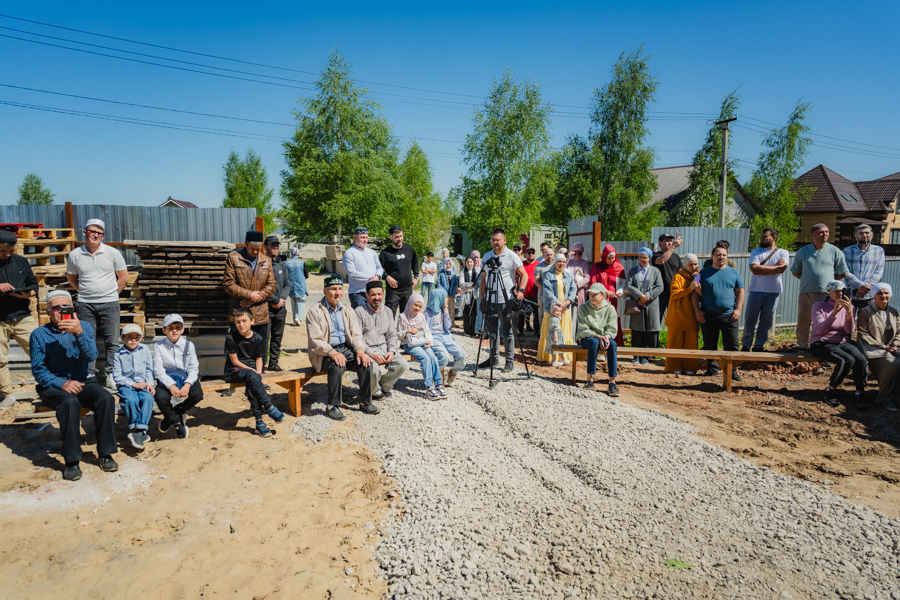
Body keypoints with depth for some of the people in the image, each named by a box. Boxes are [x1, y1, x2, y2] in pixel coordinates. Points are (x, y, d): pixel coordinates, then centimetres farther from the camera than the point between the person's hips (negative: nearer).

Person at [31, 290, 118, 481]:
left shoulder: (84, 326, 3)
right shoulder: (39, 334, 0)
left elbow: (91, 356, -11)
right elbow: (38, 370, -2)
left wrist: (79, 333, -26)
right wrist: (62, 383, -18)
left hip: (84, 381, 2)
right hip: (53, 386, -2)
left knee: (106, 398, -29)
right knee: (70, 402, -36)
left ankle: (105, 454, -18)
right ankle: (71, 461, -28)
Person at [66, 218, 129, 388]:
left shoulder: (113, 253, 0)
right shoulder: (74, 255, 3)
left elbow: (123, 277, 6)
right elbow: (71, 278, 16)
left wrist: (111, 294, 6)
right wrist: (85, 292, 8)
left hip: (109, 304, -1)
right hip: (84, 304, 1)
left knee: (112, 342, 1)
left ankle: (112, 375, 10)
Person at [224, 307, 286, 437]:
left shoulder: (258, 339, 3)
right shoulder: (231, 338, -5)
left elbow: (259, 359, 6)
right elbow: (234, 361, -5)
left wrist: (258, 372, -14)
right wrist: (251, 371, -12)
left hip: (253, 370, 2)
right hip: (234, 371, -2)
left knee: (251, 385, -32)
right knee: (251, 376, -35)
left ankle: (259, 421, -30)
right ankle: (269, 407, -32)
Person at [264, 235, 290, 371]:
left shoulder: (281, 264, 14)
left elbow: (287, 284, 14)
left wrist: (282, 299, -4)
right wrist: (275, 300, -12)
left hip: (280, 308, 6)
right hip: (266, 307, -6)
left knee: (277, 337, 11)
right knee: (264, 337, -5)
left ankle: (273, 363, 21)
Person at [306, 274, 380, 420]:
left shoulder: (347, 312, 14)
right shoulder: (315, 311, -4)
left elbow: (356, 334, 8)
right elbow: (315, 340, -12)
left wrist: (360, 350, -13)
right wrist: (332, 353, -26)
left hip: (345, 349, 5)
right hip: (324, 353, -5)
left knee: (365, 362, -20)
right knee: (337, 366, -35)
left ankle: (365, 402, -5)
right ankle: (333, 406, -19)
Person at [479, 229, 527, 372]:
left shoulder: (511, 256, -5)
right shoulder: (487, 256, 11)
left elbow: (524, 275, -6)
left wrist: (521, 290, -20)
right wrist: (482, 298, 10)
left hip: (506, 300, -5)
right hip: (490, 300, 5)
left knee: (507, 332, 0)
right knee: (491, 330, 13)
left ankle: (509, 361, 8)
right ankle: (494, 357, 26)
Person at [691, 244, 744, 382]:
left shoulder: (734, 272, 11)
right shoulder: (704, 273, 8)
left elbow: (740, 292, 9)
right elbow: (696, 293, 5)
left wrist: (738, 309, -2)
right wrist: (697, 310, -5)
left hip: (729, 316, 0)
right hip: (708, 316, 0)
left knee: (732, 345, -1)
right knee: (710, 345, 7)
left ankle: (732, 370, 8)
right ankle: (712, 368, 19)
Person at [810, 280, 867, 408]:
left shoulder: (848, 306, 8)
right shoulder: (819, 306, -4)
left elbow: (849, 331, -6)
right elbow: (820, 329, -18)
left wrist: (849, 313, -21)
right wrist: (834, 313, -28)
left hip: (842, 342, 4)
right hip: (822, 344, -4)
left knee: (861, 359, -26)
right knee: (847, 360, -31)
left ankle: (859, 394, -10)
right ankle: (829, 391, -11)